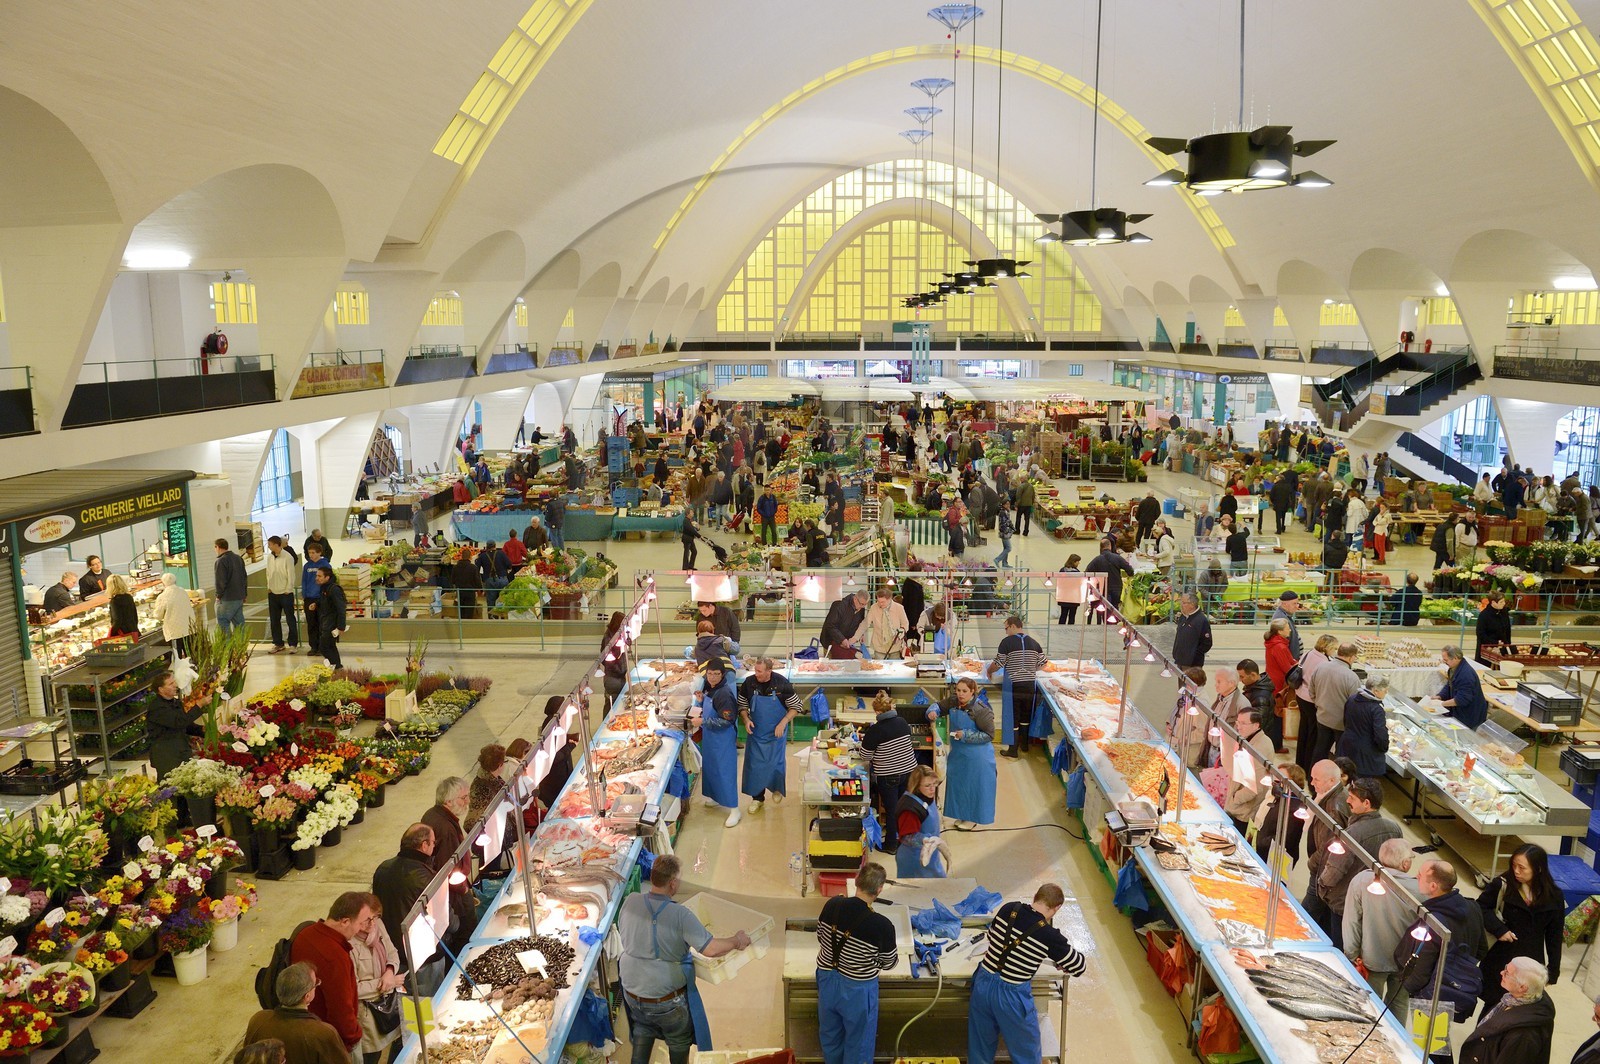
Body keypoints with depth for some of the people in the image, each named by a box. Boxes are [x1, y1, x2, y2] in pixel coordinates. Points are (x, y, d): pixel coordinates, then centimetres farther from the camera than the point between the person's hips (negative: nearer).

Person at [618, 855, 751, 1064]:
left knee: (642, 1029, 33)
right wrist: (736, 941, -12)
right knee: (679, 1039, 25)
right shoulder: (680, 915, -28)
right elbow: (711, 949, -30)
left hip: (632, 990, 4)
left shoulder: (630, 902, -14)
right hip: (666, 998, -4)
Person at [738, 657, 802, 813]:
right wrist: (746, 720, -13)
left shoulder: (782, 684, -18)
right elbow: (742, 705, 4)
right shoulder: (748, 683, -11)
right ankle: (757, 797, 23)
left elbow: (795, 707, -8)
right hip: (755, 731, 2)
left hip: (776, 733, -2)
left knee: (775, 763, 5)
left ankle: (777, 789, 35)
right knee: (754, 765, 6)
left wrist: (783, 723, -18)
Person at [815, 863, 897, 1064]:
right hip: (856, 990, -4)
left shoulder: (832, 905, -16)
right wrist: (895, 950, 11)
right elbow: (887, 963, -11)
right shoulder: (882, 926, -29)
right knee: (857, 1041, 21)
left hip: (827, 981, 5)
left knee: (830, 1034, 28)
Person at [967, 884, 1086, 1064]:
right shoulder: (1050, 936, -17)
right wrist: (1062, 964, 19)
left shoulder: (1008, 909, -5)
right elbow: (1079, 967, -2)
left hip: (983, 984, 5)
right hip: (1011, 995, -5)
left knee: (981, 1046, 25)